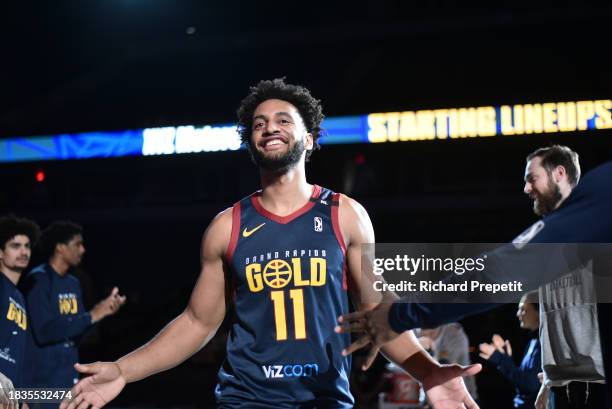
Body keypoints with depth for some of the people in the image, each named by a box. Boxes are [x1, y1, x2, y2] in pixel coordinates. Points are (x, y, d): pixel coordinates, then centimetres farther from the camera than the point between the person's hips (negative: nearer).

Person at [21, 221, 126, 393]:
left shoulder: (73, 283, 13)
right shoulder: (38, 280, -13)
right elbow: (45, 331, -22)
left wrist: (103, 312, -2)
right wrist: (92, 316, -19)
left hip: (69, 380, 9)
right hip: (43, 382, -9)